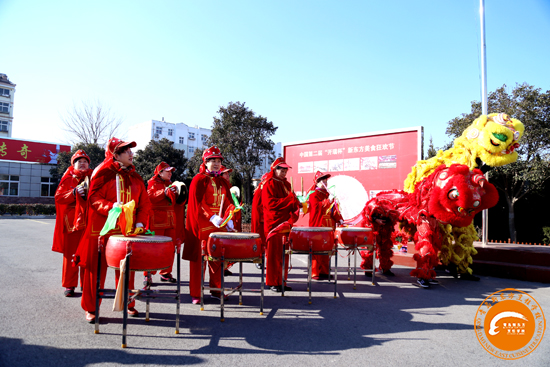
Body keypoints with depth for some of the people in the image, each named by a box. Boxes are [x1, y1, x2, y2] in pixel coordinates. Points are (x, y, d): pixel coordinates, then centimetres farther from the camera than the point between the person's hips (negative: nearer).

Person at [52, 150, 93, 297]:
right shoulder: (68, 178, 9)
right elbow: (58, 197, 1)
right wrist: (74, 192, -13)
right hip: (71, 221, -1)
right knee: (70, 254, 2)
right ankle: (69, 285, 11)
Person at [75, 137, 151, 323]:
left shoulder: (135, 177, 12)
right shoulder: (103, 172, -3)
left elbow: (144, 203, 11)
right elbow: (94, 198, -9)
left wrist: (140, 222, -2)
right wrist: (111, 206, -25)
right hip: (103, 229, -4)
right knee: (97, 268, 4)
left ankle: (128, 304, 25)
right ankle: (91, 308, 18)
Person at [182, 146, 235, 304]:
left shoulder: (223, 182, 15)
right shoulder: (199, 180, -2)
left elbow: (228, 203, 11)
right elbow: (197, 203, -11)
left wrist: (228, 219, -6)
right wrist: (212, 218, -22)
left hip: (219, 226, 5)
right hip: (201, 226, -5)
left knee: (217, 258, 10)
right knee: (198, 260, 1)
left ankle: (216, 290, 23)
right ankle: (195, 294, 10)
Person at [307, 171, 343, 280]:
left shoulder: (327, 194, 17)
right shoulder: (314, 195, -4)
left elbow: (334, 209, 18)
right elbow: (318, 206, -21)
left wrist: (339, 220, 7)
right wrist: (329, 200, -29)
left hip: (328, 227, 7)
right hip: (318, 227, -7)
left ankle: (324, 272, 19)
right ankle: (315, 273, 3)